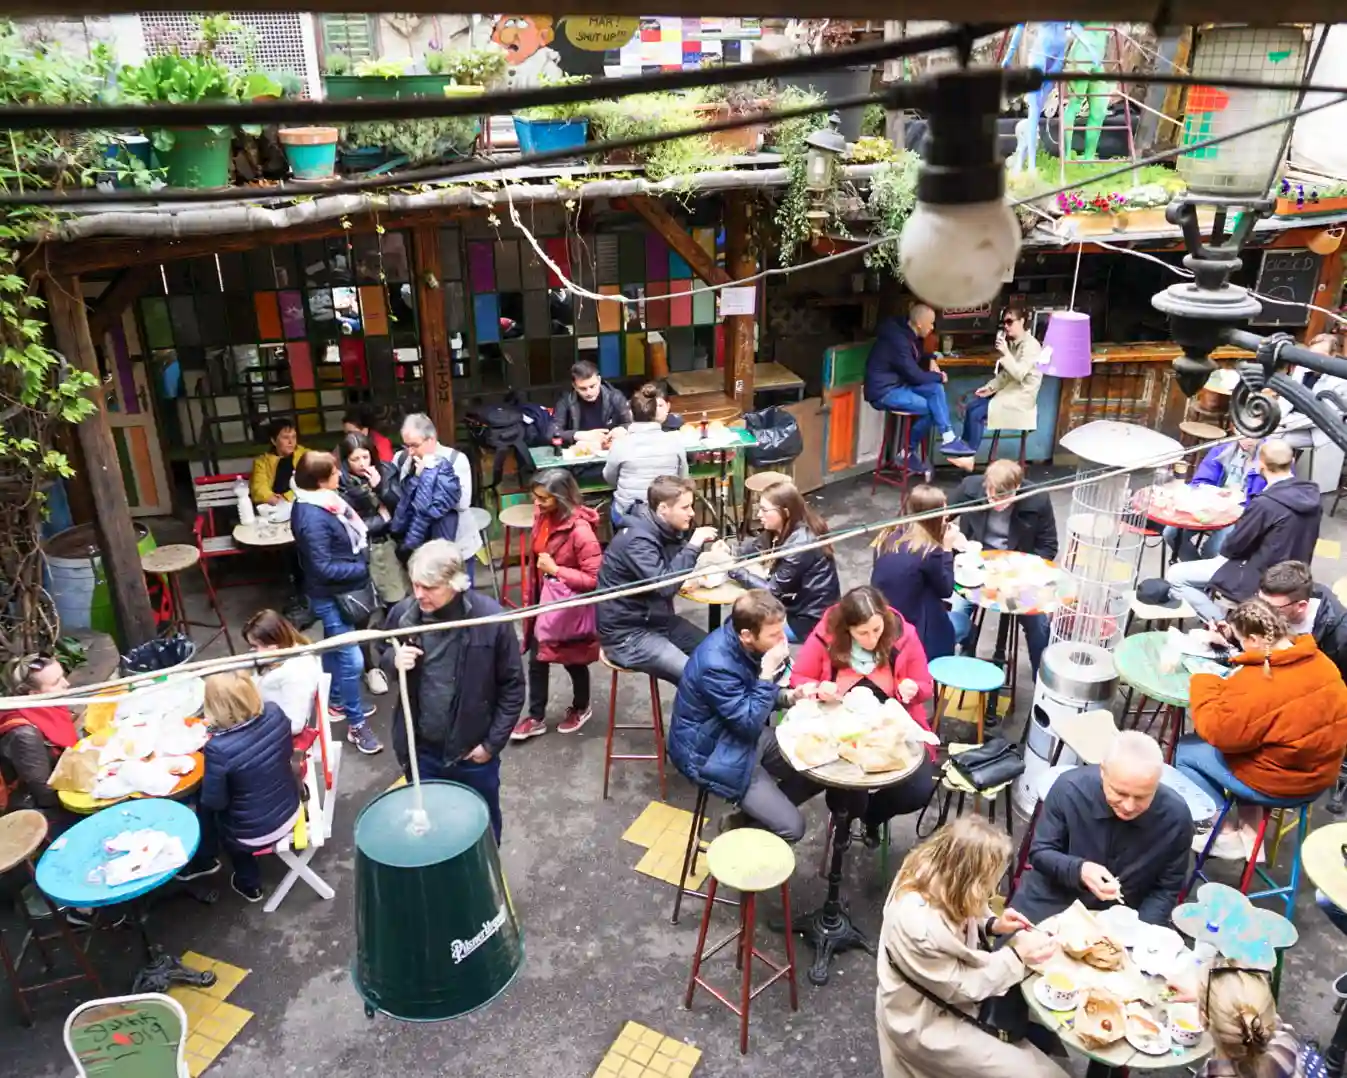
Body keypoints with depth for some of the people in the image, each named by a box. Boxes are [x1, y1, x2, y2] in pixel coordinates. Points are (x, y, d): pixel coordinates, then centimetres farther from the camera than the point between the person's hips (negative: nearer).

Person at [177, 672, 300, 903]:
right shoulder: (274, 713, -18)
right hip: (290, 811, 5)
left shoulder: (219, 749, -33)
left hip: (254, 835, -5)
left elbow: (214, 801, -17)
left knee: (205, 803, 24)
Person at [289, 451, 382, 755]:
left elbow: (349, 535, 14)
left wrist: (364, 550, -1)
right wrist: (364, 568, -19)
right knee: (351, 659, -4)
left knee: (335, 649, 25)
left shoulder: (324, 501, 0)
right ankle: (356, 724, 8)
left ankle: (336, 701, 44)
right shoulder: (313, 517, -28)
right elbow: (324, 568, -26)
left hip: (340, 592, 10)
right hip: (331, 596, -10)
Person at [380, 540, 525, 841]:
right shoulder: (403, 613, -13)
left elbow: (512, 686, -11)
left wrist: (493, 743, -10)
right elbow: (383, 655, 8)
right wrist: (394, 660, -16)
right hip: (419, 749, 2)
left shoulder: (490, 618, -22)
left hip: (473, 750, -2)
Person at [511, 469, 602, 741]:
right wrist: (532, 596, 14)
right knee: (536, 660, 12)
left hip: (571, 607, -6)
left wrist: (556, 570, -26)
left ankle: (581, 708, 41)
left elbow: (595, 578, -28)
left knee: (573, 662, 15)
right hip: (545, 601, 6)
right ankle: (536, 717, 28)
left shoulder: (580, 530, -28)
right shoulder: (542, 516, -7)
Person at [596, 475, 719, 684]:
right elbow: (665, 585, -33)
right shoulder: (637, 539, -24)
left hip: (656, 619, 9)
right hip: (627, 633, -9)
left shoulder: (665, 529, 4)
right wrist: (693, 546, -25)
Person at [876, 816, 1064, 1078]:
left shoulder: (930, 875, -16)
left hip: (950, 984, 8)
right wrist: (1017, 955, -18)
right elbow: (962, 987, -23)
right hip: (927, 1022, -8)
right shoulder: (919, 926, -38)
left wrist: (994, 925, -11)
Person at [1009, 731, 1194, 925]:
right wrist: (1078, 870, -30)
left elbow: (1167, 889, -7)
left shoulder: (1176, 816, -20)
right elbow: (1040, 853, -11)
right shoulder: (1069, 789, -23)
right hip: (1053, 900, -3)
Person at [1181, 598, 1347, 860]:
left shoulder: (1257, 684, -31)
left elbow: (1216, 731, -23)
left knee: (1186, 750, 11)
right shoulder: (1321, 662, -5)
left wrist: (1203, 683, -9)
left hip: (1277, 783, -8)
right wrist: (1226, 687, 4)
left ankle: (1229, 834, 16)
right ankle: (1247, 824, 25)